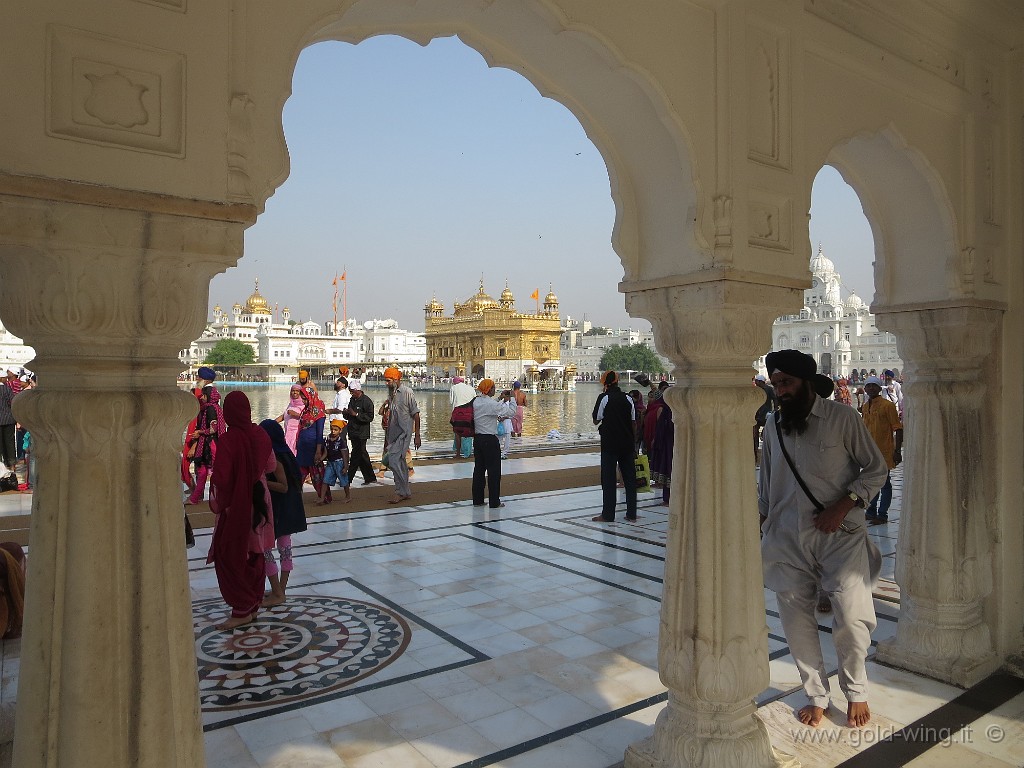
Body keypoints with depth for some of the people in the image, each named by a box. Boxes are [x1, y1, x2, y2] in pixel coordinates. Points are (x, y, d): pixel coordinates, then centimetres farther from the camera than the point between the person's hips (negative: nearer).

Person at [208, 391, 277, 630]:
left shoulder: (228, 440, -21)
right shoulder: (260, 435, -3)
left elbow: (220, 478, -20)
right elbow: (271, 466, 10)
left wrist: (216, 503, -5)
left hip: (235, 507, -6)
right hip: (259, 504, 6)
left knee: (230, 557, 6)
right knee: (255, 554, 17)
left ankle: (242, 610, 10)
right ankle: (254, 604, 27)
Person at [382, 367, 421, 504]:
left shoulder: (407, 392, -9)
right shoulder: (390, 395, 13)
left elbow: (416, 414, -8)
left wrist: (417, 436, -11)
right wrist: (386, 439, 19)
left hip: (403, 433, -7)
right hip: (393, 434, 7)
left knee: (394, 460, -15)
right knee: (400, 463, 10)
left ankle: (401, 492, -5)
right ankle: (406, 492, 20)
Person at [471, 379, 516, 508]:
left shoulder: (476, 402, 6)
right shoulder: (491, 404, -18)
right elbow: (511, 411, -17)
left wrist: (501, 399, 22)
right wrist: (511, 399, -4)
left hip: (478, 438, 8)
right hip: (490, 440, -8)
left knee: (479, 469, 13)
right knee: (494, 470, 2)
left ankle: (477, 500, 19)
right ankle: (494, 502, 7)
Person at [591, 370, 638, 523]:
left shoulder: (604, 398, -8)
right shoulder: (628, 399, 5)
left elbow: (596, 420, -3)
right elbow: (633, 422, 9)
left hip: (609, 443, -4)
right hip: (627, 444, 4)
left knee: (608, 479, 1)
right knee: (630, 477, 9)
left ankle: (608, 515, 3)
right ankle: (631, 513, 11)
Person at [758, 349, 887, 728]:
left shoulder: (843, 418, -5)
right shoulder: (773, 424, 8)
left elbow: (876, 468, -2)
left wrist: (843, 505, -13)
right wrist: (761, 523, 13)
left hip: (839, 534, -3)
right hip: (787, 537, 4)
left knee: (852, 618, -3)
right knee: (796, 620, 6)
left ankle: (856, 692, 25)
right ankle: (817, 695, 26)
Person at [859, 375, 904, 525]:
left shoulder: (888, 405, -11)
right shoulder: (865, 407, 10)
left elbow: (898, 428, -12)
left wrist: (898, 450, -16)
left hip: (884, 451, -7)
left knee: (884, 483, 1)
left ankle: (882, 515, 8)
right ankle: (871, 511, 25)